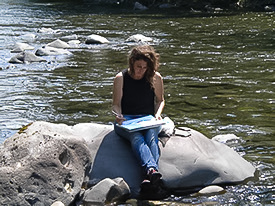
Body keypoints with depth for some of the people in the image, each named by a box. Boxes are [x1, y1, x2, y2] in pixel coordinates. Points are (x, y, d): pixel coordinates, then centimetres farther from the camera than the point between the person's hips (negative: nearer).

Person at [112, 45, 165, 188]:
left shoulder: (155, 78, 7)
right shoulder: (121, 78, 4)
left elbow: (160, 100, 18)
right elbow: (116, 104, 4)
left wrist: (158, 114, -3)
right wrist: (119, 116, -18)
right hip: (126, 121, -1)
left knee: (151, 136, -36)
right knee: (136, 137, -37)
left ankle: (149, 176, -57)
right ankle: (152, 170, -62)